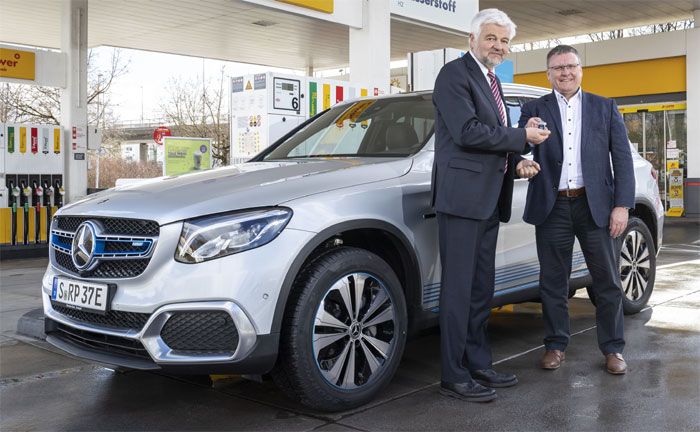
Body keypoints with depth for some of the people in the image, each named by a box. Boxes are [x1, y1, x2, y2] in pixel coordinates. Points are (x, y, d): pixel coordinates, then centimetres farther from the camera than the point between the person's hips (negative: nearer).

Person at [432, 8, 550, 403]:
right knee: (459, 288, -5)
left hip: (489, 199, 9)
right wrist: (521, 137, -11)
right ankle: (455, 377, 2)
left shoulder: (492, 82, 22)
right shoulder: (455, 74, -7)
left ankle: (478, 365, 23)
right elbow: (467, 132, -18)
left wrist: (518, 159, 7)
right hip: (463, 195, -9)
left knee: (481, 288, 13)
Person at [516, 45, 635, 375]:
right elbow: (519, 148, -2)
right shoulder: (534, 110, 8)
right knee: (553, 282, 7)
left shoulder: (605, 108, 9)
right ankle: (556, 344, 21)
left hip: (595, 205, 0)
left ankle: (613, 348, 19)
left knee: (607, 282, 5)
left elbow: (622, 159, 5)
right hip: (552, 208, 0)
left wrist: (622, 205, -4)